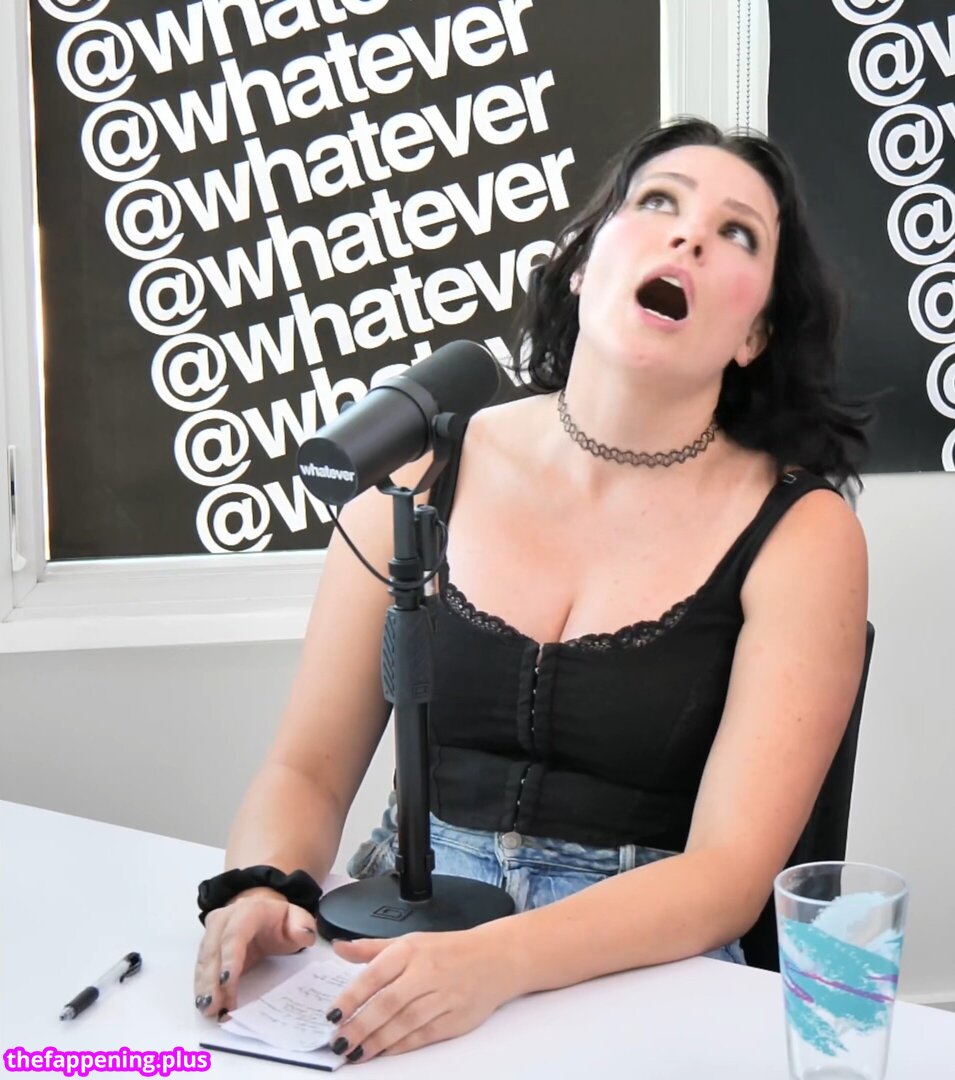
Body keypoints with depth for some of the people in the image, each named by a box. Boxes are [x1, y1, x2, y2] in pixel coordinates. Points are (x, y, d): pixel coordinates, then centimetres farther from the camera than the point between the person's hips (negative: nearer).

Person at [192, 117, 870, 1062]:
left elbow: (728, 871, -15)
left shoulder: (800, 532, -7)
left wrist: (494, 961, -30)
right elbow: (307, 772, 3)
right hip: (400, 930, 0)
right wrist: (260, 890, -19)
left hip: (639, 975, 0)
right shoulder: (422, 469, -1)